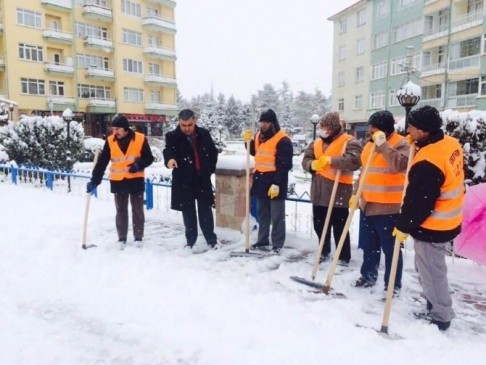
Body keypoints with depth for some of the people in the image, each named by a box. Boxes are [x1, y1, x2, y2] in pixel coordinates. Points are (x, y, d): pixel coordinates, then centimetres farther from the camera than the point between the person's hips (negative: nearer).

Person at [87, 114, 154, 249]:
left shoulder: (140, 139, -9)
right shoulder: (110, 141, -2)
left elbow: (149, 158, -2)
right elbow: (102, 163, -1)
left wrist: (139, 165, -22)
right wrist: (94, 181, -6)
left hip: (136, 180, -2)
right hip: (118, 182, 2)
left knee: (138, 210, 9)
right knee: (121, 211, 11)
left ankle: (138, 238, 21)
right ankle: (122, 239, 21)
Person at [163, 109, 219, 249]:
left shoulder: (204, 134, 3)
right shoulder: (172, 136, -6)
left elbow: (213, 152, 15)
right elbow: (168, 150, -26)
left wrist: (210, 169, 7)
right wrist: (170, 159, -48)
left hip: (203, 179, 2)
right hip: (184, 181, -1)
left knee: (205, 210, 8)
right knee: (188, 212, 8)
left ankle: (211, 239, 19)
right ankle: (190, 240, 22)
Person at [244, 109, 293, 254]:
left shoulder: (282, 140, -15)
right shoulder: (259, 136, 10)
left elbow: (283, 165, -17)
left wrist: (276, 183, -22)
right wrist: (249, 142, 6)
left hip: (275, 182, -8)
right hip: (261, 180, 8)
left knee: (277, 215, 1)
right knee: (262, 213, 15)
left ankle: (277, 244, 10)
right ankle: (262, 241, 26)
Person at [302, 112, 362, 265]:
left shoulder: (349, 142, -9)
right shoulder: (317, 143, 12)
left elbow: (354, 160, -25)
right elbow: (306, 160, 11)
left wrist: (330, 160, -26)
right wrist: (313, 165, -12)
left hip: (338, 193, -6)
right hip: (318, 192, 7)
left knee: (340, 228, 2)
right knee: (320, 225, 18)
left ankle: (344, 257, 19)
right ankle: (324, 252, 37)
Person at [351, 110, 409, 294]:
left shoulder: (401, 144, -10)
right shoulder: (371, 144, 13)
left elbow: (400, 165, -31)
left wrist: (383, 144, -27)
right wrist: (356, 193, 17)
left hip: (388, 208, -7)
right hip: (367, 204, 8)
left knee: (390, 248, 2)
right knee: (369, 245, 19)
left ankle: (393, 286, 16)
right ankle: (368, 276, 35)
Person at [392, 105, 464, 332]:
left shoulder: (428, 163, -30)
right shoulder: (451, 144, 0)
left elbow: (417, 201, -23)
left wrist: (403, 226, -11)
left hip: (431, 227, -10)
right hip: (447, 223, 10)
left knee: (431, 273, 7)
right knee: (428, 268, 23)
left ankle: (440, 318, 24)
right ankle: (436, 310, 38)